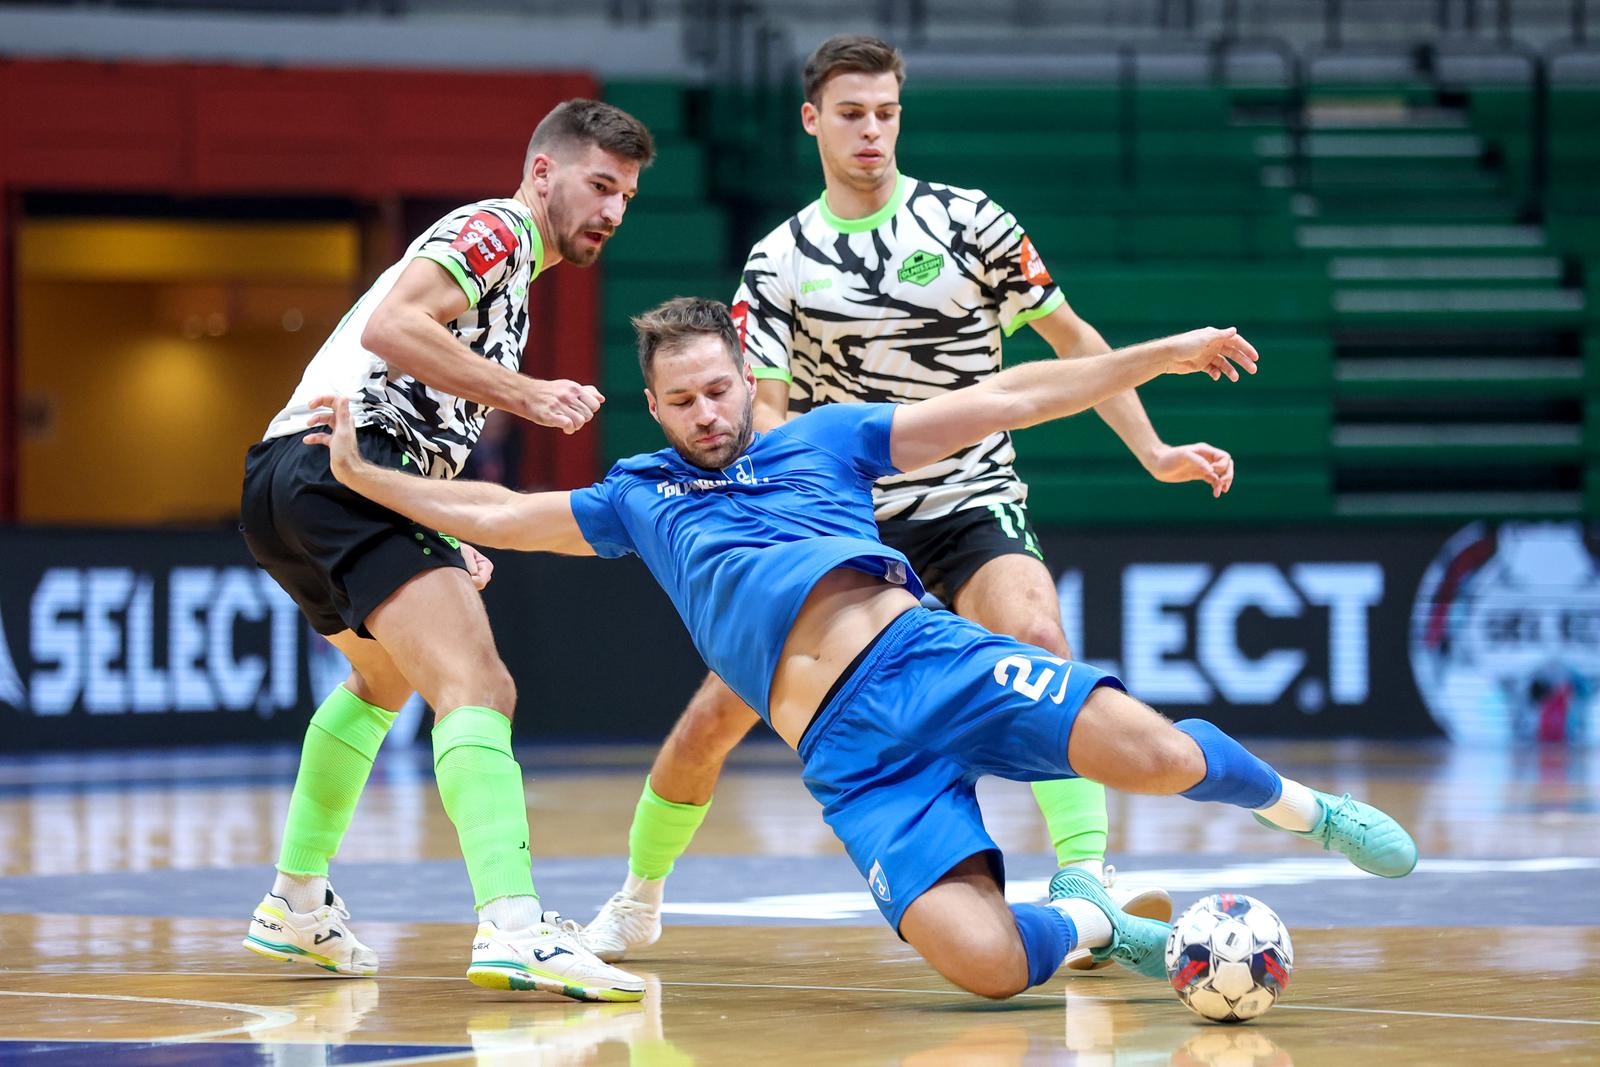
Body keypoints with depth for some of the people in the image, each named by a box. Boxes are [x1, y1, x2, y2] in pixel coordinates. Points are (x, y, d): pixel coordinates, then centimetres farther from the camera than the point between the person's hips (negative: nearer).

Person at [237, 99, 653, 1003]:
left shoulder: (507, 275, 30)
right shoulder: (498, 229, 0)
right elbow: (391, 327, -18)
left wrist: (443, 545, 21)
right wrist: (525, 394, -17)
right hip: (342, 461, -11)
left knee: (387, 678, 35)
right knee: (478, 689, -24)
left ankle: (297, 904, 41)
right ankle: (514, 929, -43)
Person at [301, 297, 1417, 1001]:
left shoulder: (824, 437, 20)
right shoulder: (641, 497, 26)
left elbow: (1004, 400, 18)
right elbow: (499, 515, 31)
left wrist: (1159, 355, 12)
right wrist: (362, 474, 24)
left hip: (924, 652, 0)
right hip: (848, 753, 0)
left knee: (1155, 755, -28)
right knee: (984, 965, -25)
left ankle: (1285, 801, 7)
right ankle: (1087, 922, 10)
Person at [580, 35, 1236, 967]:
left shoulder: (967, 222, -4)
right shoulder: (778, 263, 0)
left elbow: (1070, 337, 5)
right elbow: (768, 411, -2)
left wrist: (1154, 452, -1)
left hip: (971, 499, -2)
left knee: (1039, 644, -33)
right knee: (716, 716, -2)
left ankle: (1088, 887, -37)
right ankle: (638, 900, 23)